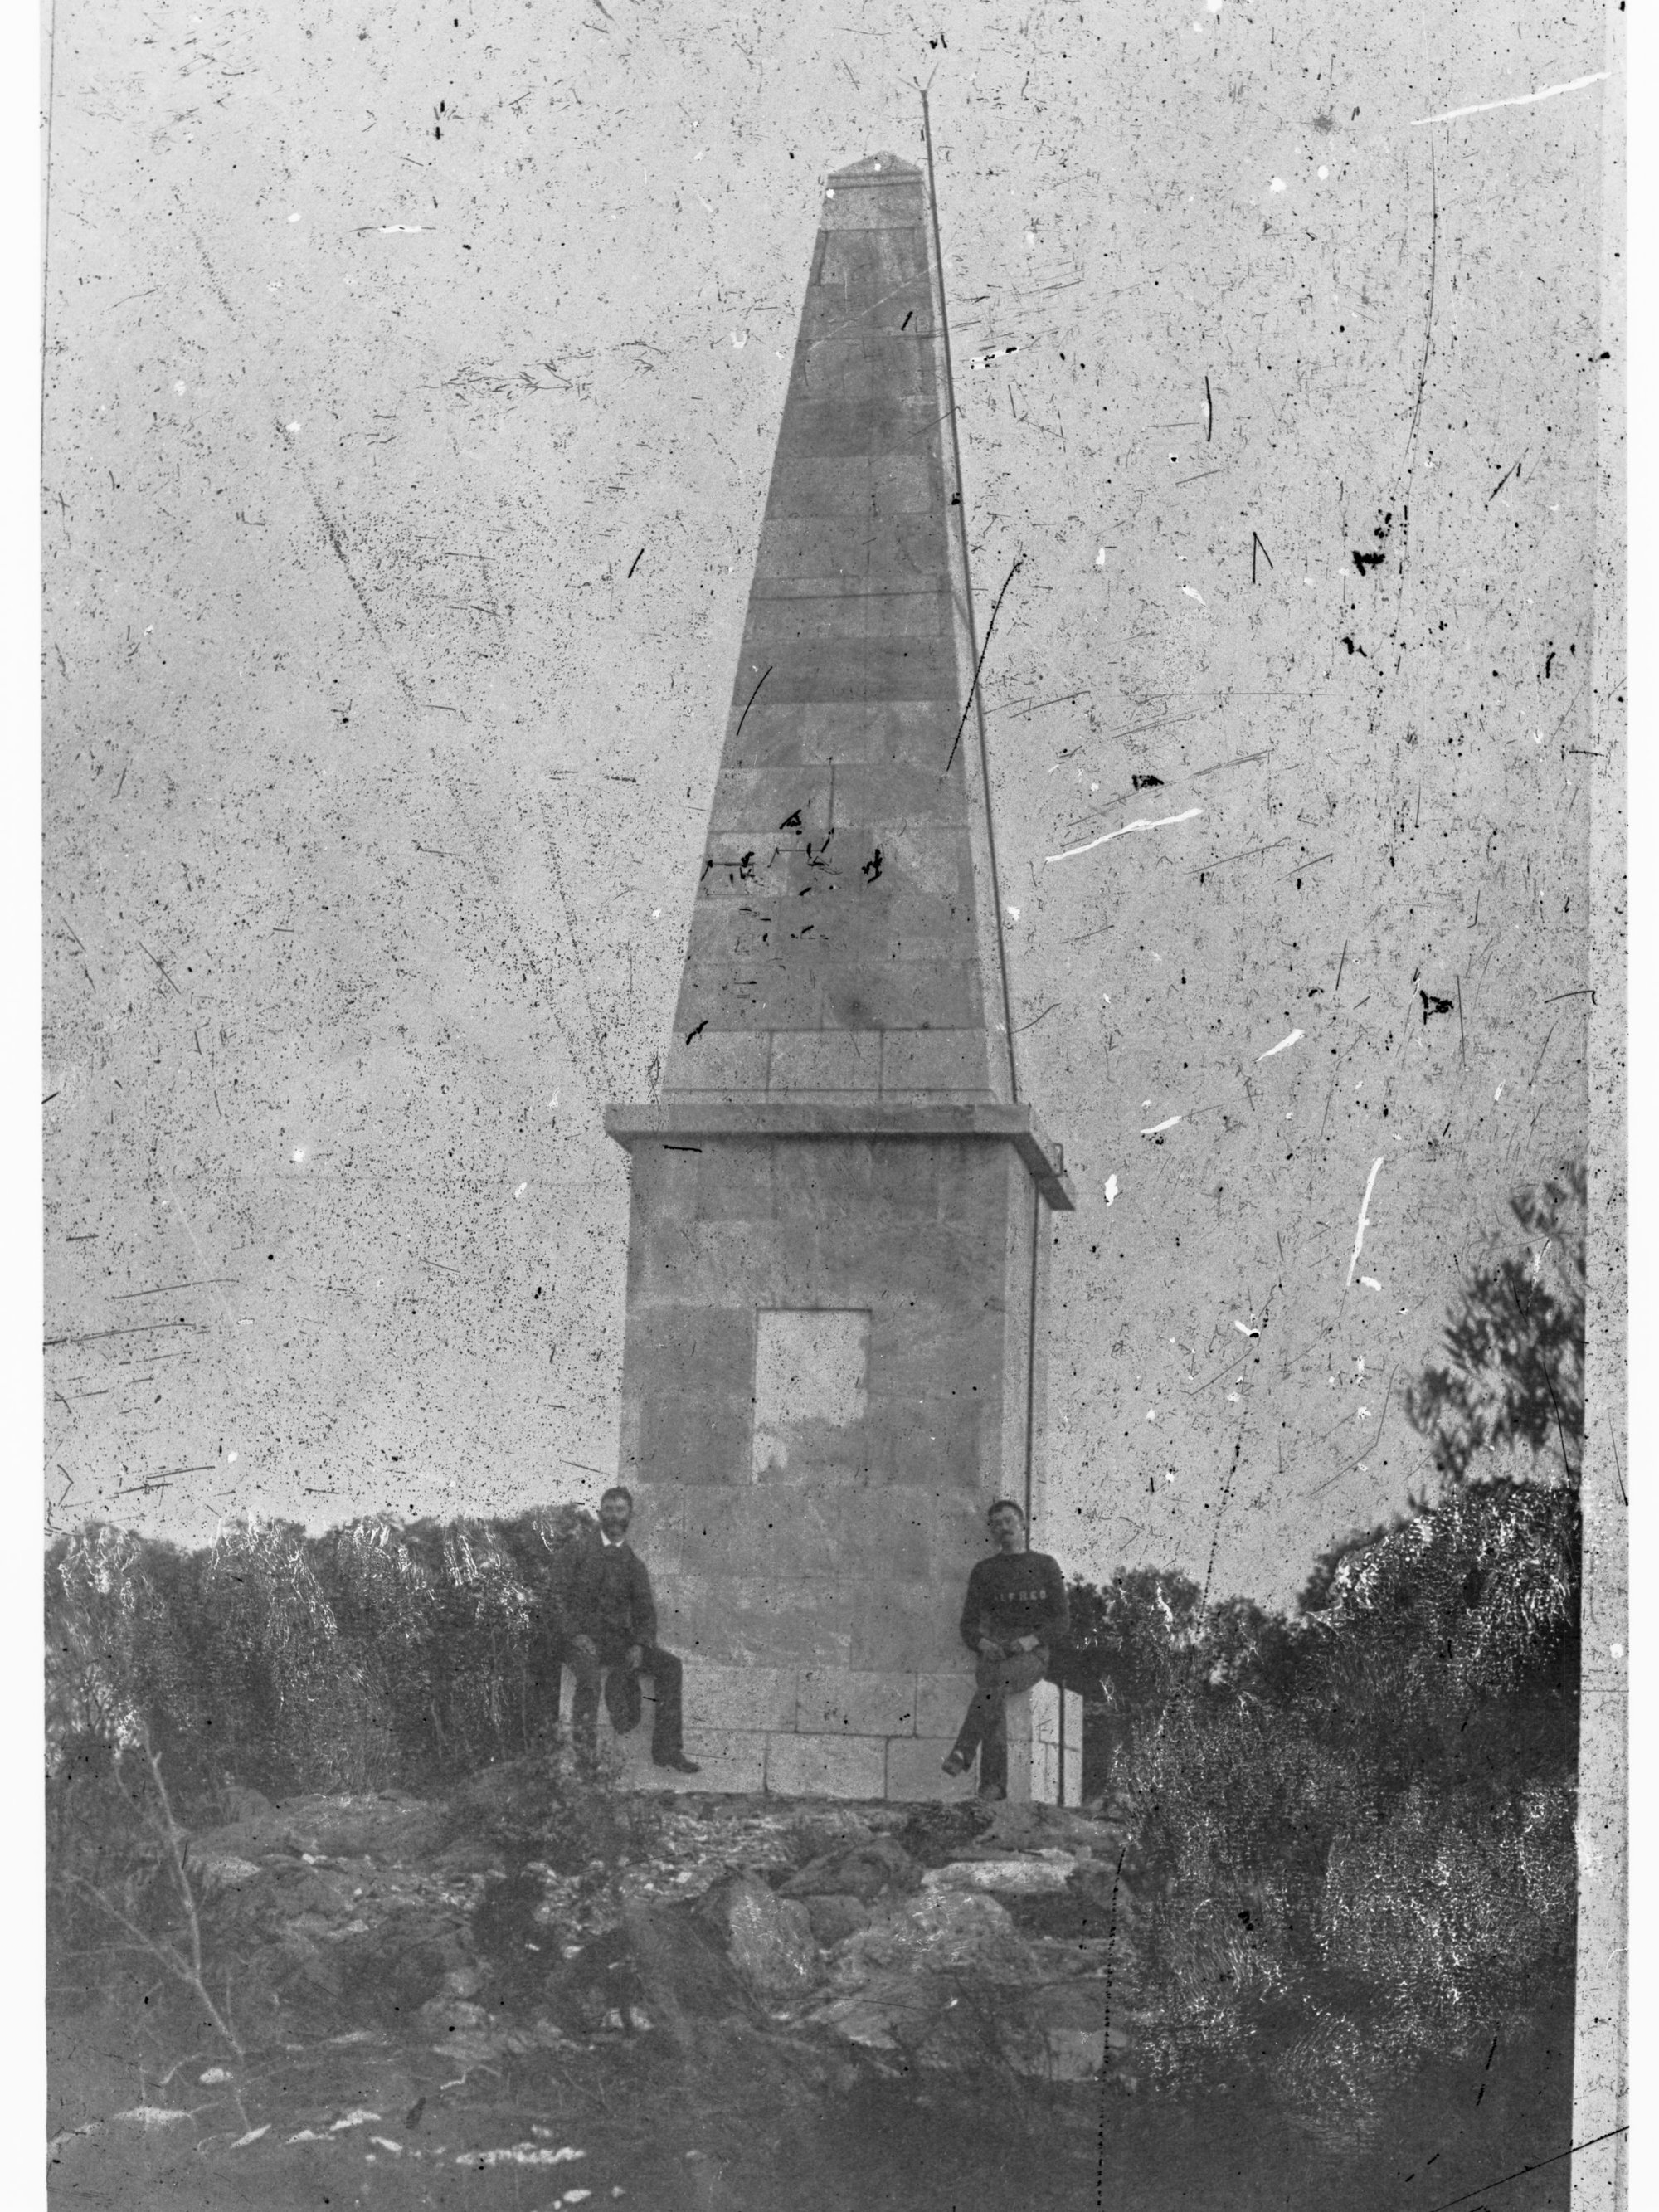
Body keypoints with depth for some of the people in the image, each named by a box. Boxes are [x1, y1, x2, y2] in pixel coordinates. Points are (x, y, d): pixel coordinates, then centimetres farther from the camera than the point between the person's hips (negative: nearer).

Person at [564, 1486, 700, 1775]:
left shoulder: (633, 1562, 13)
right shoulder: (581, 1552, 5)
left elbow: (645, 1610, 7)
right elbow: (566, 1598, 0)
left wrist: (639, 1645, -11)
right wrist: (577, 1635, -17)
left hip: (621, 1638, 4)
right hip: (586, 1637, -4)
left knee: (670, 1664, -17)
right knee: (588, 1663, -37)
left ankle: (667, 1749, -15)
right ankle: (584, 1748, -37)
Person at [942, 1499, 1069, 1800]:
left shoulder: (1045, 1566, 12)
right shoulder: (984, 1571, 18)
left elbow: (1060, 1622, 7)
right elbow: (968, 1625, 14)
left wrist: (1032, 1640, -12)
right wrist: (982, 1644, -8)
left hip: (1033, 1654, -2)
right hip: (993, 1654, 2)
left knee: (1000, 1678, -35)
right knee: (994, 1691, -30)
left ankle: (963, 1752, -47)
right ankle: (992, 1784, -38)